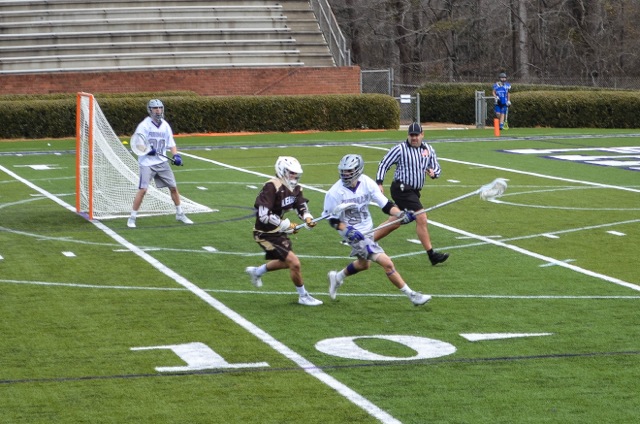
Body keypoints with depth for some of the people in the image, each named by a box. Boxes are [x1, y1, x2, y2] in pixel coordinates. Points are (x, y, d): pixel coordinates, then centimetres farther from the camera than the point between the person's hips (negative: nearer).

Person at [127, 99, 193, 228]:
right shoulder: (144, 125, -8)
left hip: (162, 162, 5)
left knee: (173, 187, 7)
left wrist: (176, 155, -7)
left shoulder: (165, 125, 8)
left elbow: (171, 144, 11)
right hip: (147, 163, -5)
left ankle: (180, 214, 25)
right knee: (142, 190, -15)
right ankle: (132, 217, -4)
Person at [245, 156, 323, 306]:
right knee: (294, 263, -11)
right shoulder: (272, 187, -26)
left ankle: (256, 272, 49)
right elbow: (264, 215, -30)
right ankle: (303, 296, 7)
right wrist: (286, 225, -24)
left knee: (286, 262, 27)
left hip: (279, 232, 10)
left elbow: (301, 205, 12)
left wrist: (307, 218, -11)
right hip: (266, 235, -10)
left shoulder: (294, 188, 1)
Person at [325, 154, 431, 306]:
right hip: (354, 235, -6)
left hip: (368, 230, 6)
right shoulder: (335, 193, -20)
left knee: (363, 264, 29)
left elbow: (385, 204, -7)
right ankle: (411, 295, -5)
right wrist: (347, 230, -25)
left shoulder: (367, 183, -10)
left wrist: (400, 214, -23)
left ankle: (337, 277, 53)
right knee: (387, 263, -14)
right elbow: (333, 219, -10)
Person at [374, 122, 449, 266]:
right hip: (402, 188, -7)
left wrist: (433, 173, -9)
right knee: (421, 218, -15)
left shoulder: (429, 150, 9)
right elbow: (384, 164, -3)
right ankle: (431, 254, -12)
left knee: (395, 222, 13)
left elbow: (437, 168, 15)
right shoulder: (400, 149, -7)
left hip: (413, 192, 7)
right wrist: (379, 183, -13)